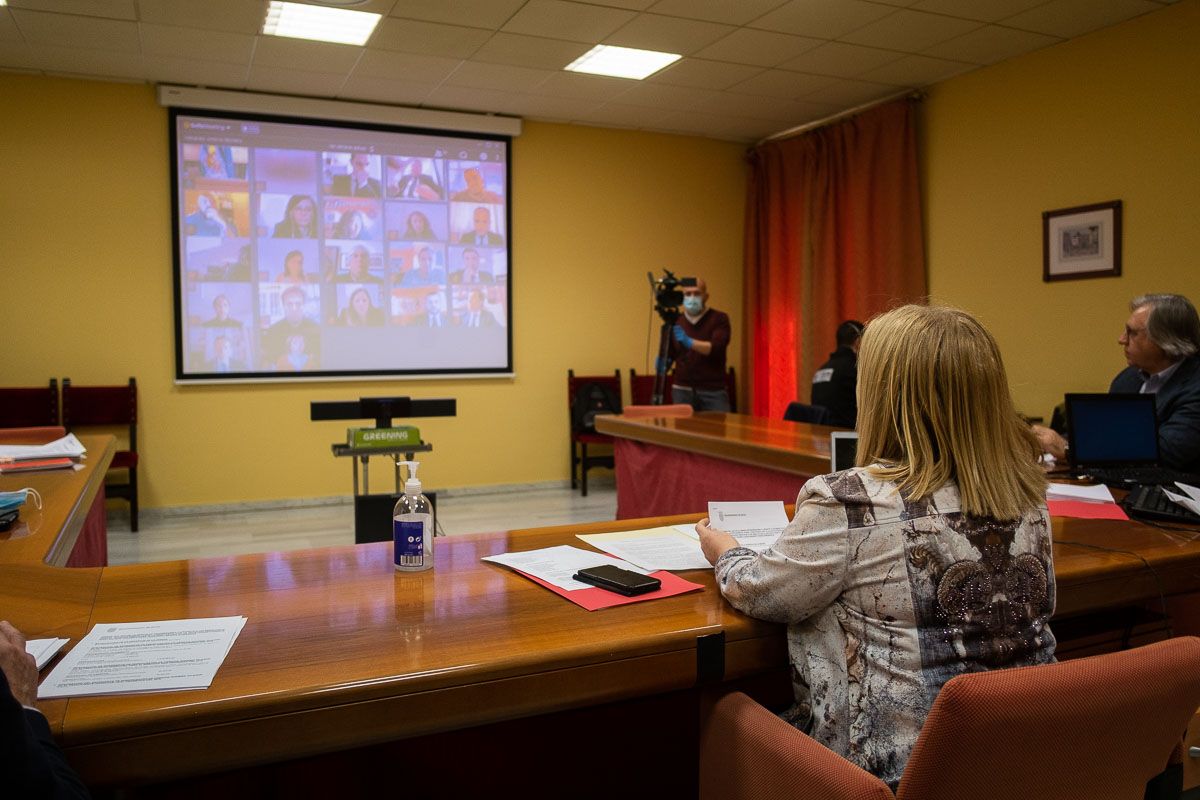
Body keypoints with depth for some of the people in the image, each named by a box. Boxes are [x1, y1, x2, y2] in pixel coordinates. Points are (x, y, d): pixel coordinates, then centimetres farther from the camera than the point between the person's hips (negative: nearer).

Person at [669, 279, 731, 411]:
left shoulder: (719, 319, -1)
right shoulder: (675, 321, 9)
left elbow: (716, 348, -16)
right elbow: (670, 353, 17)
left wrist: (689, 343, -30)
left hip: (713, 391, -2)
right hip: (682, 390, 3)